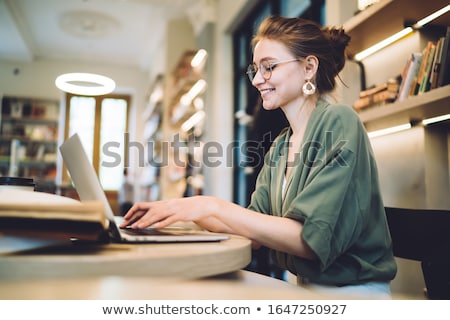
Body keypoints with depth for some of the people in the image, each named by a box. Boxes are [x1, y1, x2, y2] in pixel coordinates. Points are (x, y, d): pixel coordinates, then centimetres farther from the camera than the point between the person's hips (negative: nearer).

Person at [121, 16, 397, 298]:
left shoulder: (339, 122, -15)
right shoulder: (280, 147, 8)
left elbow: (311, 238, -23)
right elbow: (257, 230, 5)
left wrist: (215, 207, -24)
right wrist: (183, 210, -6)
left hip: (353, 292, -6)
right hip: (305, 286, 6)